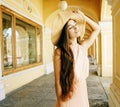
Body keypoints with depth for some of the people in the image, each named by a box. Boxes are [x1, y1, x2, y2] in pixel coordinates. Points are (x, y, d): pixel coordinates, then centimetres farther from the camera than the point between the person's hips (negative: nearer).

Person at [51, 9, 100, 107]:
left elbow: (96, 29, 13)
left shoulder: (83, 47, -1)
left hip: (83, 93, 5)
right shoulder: (59, 52, -16)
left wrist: (82, 16, 2)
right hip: (68, 96, -5)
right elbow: (58, 81, -13)